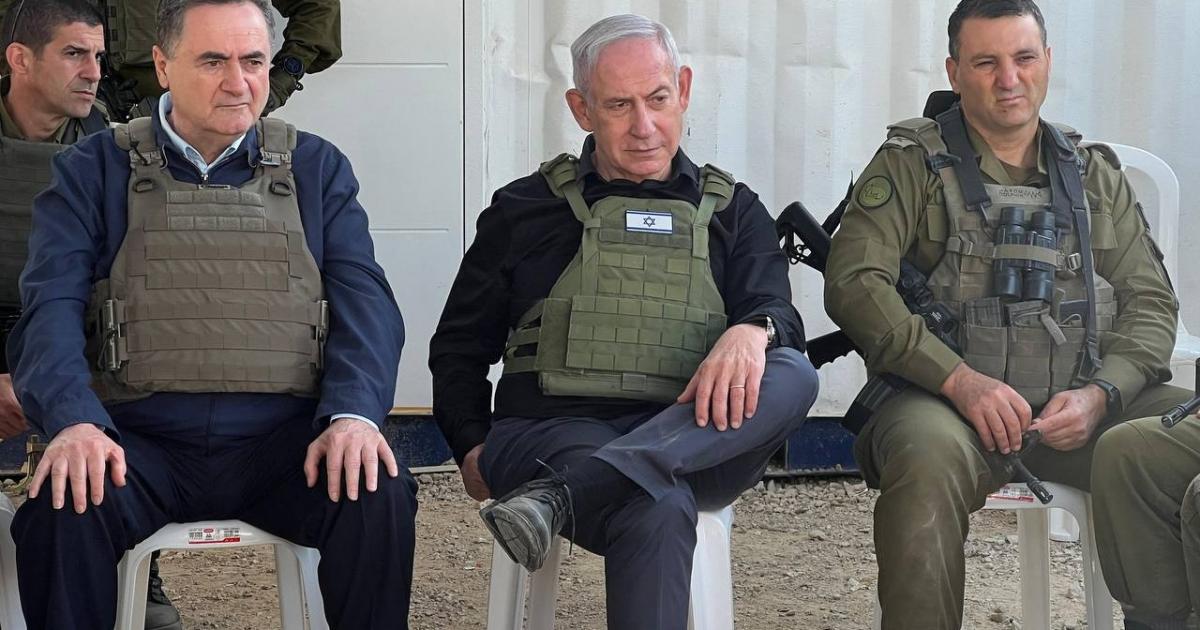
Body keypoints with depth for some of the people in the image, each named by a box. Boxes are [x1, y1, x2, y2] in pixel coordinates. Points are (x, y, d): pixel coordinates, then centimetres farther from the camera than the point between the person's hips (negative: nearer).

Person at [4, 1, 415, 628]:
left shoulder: (317, 169, 14)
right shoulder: (94, 171, 10)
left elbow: (364, 300, 4)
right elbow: (52, 306, -2)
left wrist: (354, 412, -17)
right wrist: (73, 420, -23)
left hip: (282, 441, 1)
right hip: (142, 444, 0)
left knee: (379, 496, -29)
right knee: (60, 511, -32)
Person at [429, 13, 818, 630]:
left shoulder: (734, 212, 18)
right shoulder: (526, 209, 15)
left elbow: (781, 318, 2)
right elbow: (460, 345, 21)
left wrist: (752, 331, -24)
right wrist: (474, 449, 5)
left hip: (690, 441, 3)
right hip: (552, 432, -3)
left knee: (792, 377, -33)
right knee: (658, 508, -39)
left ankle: (562, 494, -41)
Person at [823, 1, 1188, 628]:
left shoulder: (1096, 176, 20)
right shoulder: (912, 164, 9)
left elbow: (1151, 301, 14)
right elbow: (854, 282, -4)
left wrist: (1099, 394, -7)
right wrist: (961, 380, -16)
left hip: (1082, 406, 3)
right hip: (946, 399, -3)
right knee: (929, 455, -37)